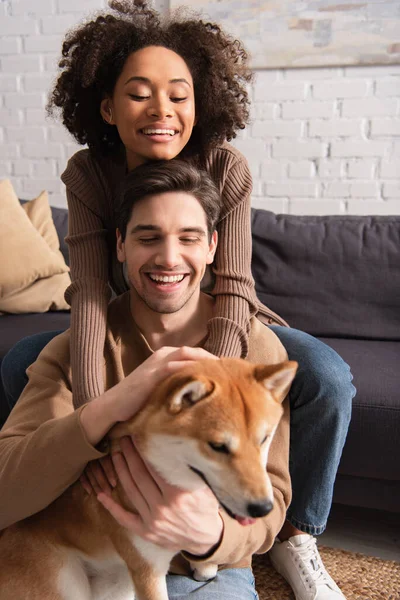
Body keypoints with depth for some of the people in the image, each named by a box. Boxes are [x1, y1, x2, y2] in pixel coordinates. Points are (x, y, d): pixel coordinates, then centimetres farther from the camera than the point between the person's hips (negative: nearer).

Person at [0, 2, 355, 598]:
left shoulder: (227, 169, -23)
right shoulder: (87, 175, -18)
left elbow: (231, 291, -30)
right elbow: (89, 293, -27)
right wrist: (93, 414, -40)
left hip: (214, 327, -1)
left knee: (328, 377, -26)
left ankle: (295, 537, -3)